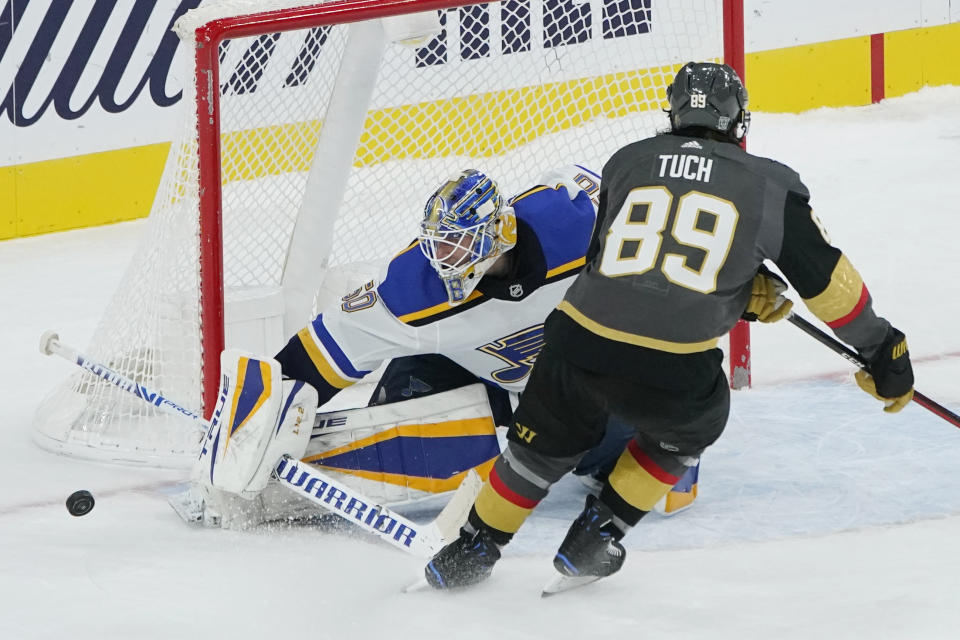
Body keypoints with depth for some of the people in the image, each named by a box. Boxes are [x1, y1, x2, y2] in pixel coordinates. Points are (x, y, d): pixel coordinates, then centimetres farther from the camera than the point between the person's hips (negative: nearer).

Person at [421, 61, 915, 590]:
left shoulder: (626, 162, 15)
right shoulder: (769, 185, 6)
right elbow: (826, 277, 8)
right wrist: (882, 352, 19)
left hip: (577, 347, 2)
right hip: (672, 374, -2)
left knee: (546, 442, 30)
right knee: (692, 424, 32)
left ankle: (473, 549, 40)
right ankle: (594, 540, 31)